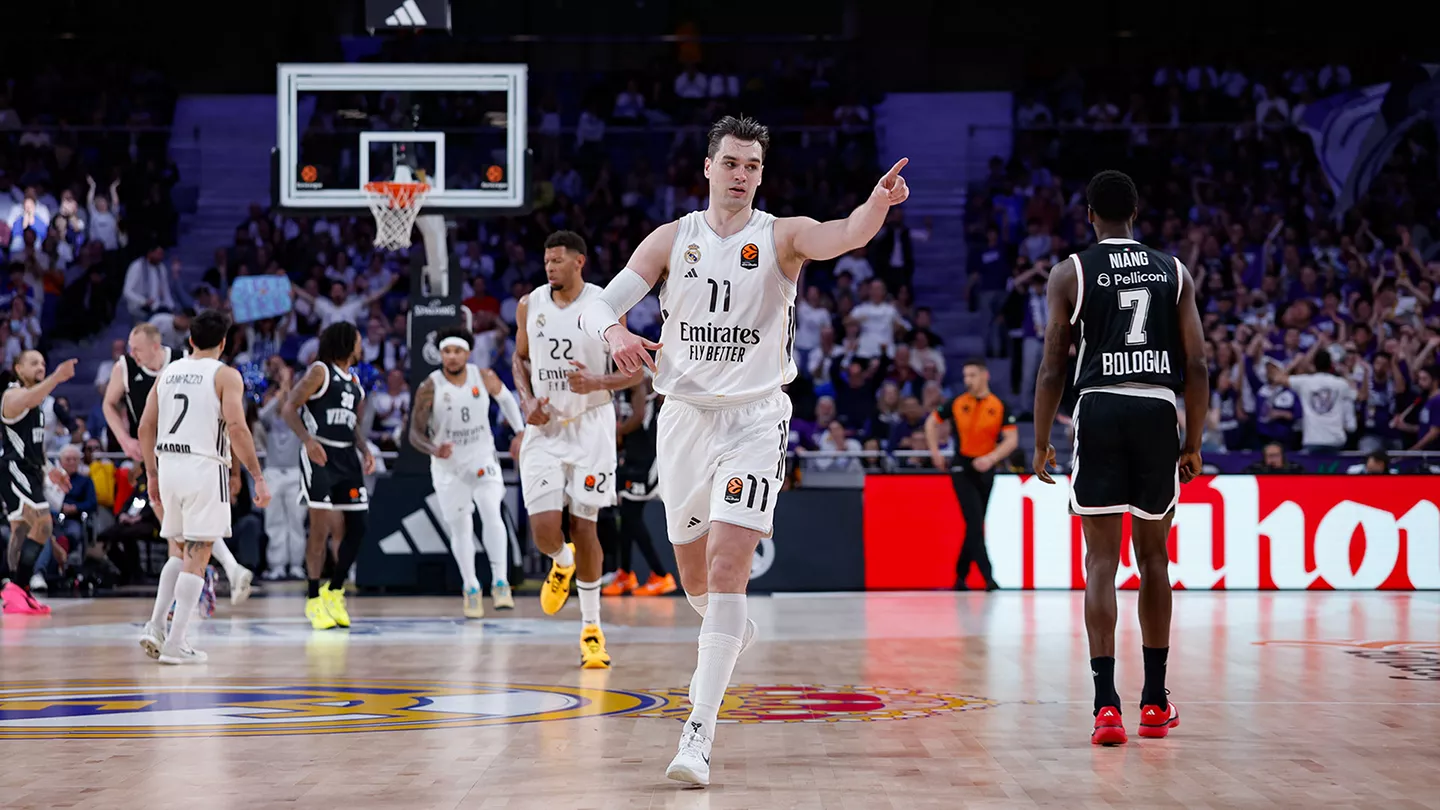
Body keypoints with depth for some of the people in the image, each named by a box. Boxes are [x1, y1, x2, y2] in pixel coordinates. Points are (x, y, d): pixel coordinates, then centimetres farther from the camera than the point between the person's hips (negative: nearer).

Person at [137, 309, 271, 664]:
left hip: (169, 465, 6)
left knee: (179, 552, 20)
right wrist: (258, 477, -12)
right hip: (204, 468, -5)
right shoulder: (225, 375, -3)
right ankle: (176, 644, -5)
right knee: (196, 557, -2)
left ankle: (155, 627, 8)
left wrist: (152, 475, 21)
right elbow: (237, 428, -14)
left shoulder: (168, 372, 13)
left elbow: (145, 428, 12)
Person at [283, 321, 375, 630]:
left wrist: (365, 450, 5)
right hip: (319, 455, -7)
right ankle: (313, 601, -1)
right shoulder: (320, 372, -5)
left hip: (347, 457, 7)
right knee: (322, 526, -9)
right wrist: (307, 440, -26)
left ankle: (334, 593, 18)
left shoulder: (355, 381, 17)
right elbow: (290, 408, -11)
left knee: (357, 527, 4)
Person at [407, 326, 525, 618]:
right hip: (448, 465, 0)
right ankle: (471, 589, 24)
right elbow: (415, 433, -15)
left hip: (482, 459, 0)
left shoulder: (484, 377, -9)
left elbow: (506, 399, 12)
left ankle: (500, 583, -21)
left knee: (492, 513, -21)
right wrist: (434, 449, -35)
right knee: (459, 528, 6)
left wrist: (521, 432, 9)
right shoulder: (429, 388, -16)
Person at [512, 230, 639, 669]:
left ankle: (591, 627, 12)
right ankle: (563, 563, 29)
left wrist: (597, 383, -22)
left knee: (584, 526, -1)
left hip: (590, 426, -2)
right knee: (544, 530, -10)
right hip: (544, 428, 2)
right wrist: (527, 401, -2)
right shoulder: (530, 305, 1)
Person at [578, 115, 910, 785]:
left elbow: (844, 235, -25)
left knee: (727, 567, -18)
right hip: (684, 418, 4)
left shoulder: (781, 237, -5)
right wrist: (615, 332, -26)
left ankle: (698, 734, -22)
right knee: (693, 573, 16)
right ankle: (728, 631, 52)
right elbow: (598, 304, -2)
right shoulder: (673, 239, 3)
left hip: (754, 420, -4)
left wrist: (876, 206, -48)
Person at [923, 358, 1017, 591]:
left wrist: (991, 458, -21)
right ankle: (987, 576, -19)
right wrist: (935, 452, 7)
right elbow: (932, 422, 15)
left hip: (986, 470, 2)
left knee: (975, 527, 9)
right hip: (962, 469, -2)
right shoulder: (956, 403, 1)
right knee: (975, 523, -14)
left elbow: (1012, 439, -6)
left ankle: (961, 576, 21)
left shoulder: (999, 407, -1)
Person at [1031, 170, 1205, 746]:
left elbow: (1053, 364, 0)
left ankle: (1106, 704, -14)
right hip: (1158, 415, 2)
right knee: (1153, 558, 14)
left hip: (1100, 411, -2)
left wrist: (1041, 443, 6)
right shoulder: (1174, 273, 11)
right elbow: (1197, 365, 6)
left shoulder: (1071, 272, 4)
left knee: (1101, 560, -2)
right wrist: (1194, 443, 13)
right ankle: (1155, 703, 21)